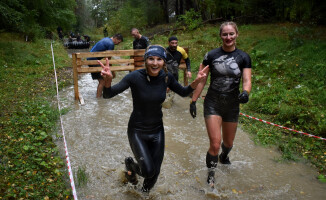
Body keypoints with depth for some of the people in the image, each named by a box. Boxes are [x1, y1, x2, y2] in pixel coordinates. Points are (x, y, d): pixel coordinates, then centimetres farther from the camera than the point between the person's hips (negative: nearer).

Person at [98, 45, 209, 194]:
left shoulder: (166, 77, -10)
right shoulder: (135, 77, -21)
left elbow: (184, 92, 5)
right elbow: (108, 95, -21)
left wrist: (196, 82, -15)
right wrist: (108, 80, -43)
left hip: (157, 130, 4)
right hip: (137, 131, -3)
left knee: (155, 172, 10)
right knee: (148, 171, -9)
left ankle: (145, 192, 45)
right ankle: (130, 164, 28)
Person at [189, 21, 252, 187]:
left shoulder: (243, 58, -1)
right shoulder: (211, 55, -5)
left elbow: (247, 80, -9)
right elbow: (201, 80, -1)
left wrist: (245, 92, -32)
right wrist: (193, 101, -3)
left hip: (232, 106, 2)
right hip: (213, 104, -2)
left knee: (228, 143, 19)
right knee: (215, 143, -11)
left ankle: (223, 156, 56)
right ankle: (211, 173, 14)